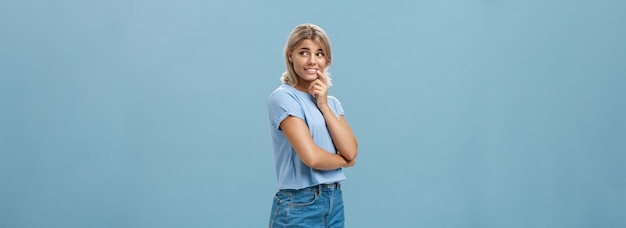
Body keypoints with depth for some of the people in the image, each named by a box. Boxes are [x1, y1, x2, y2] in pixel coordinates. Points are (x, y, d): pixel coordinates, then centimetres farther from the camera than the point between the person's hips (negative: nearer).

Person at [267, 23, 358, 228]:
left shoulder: (332, 102, 11)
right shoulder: (283, 98, -11)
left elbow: (351, 151, -3)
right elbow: (311, 157, -20)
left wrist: (324, 106, -7)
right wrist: (343, 161, -2)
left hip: (335, 201, 6)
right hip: (299, 206, -6)